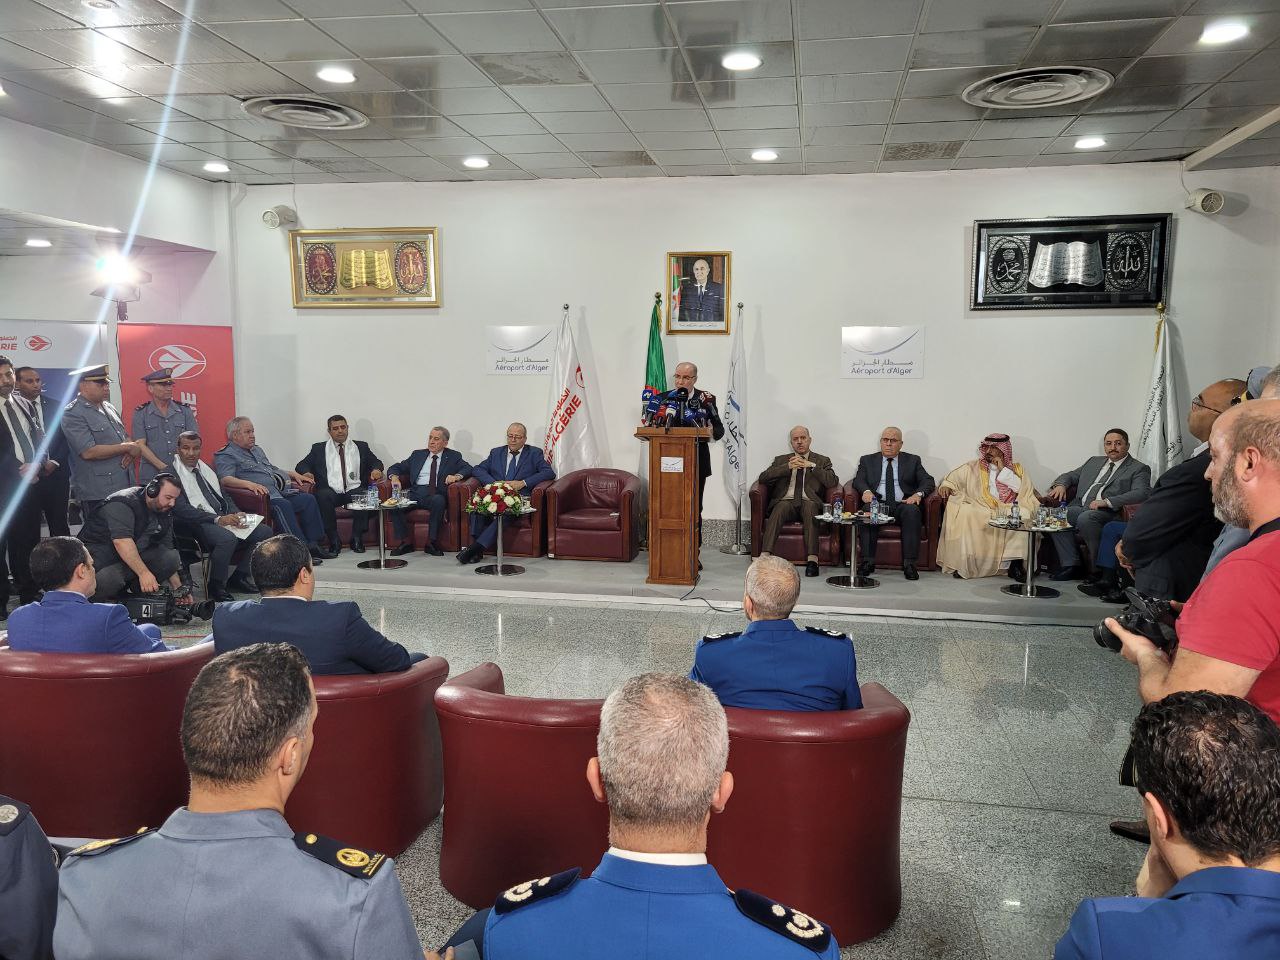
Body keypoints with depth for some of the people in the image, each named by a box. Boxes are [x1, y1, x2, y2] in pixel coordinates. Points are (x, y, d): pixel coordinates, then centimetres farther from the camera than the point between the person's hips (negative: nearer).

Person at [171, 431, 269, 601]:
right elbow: (181, 509, -15)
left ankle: (239, 578, 4)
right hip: (195, 524, -8)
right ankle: (215, 588, -14)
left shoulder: (206, 469, 21)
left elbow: (224, 497, 21)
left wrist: (236, 514, -2)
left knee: (264, 531, -8)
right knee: (227, 538, -36)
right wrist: (217, 519, -24)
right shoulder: (172, 473, -3)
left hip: (224, 518, 8)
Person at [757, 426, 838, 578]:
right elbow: (763, 478, 6)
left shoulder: (822, 461, 19)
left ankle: (812, 560, -44)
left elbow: (833, 482, 1)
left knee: (810, 506, -36)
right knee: (780, 507, -34)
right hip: (786, 501, 1)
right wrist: (788, 467, -4)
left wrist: (811, 466, -6)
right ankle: (764, 556, -44)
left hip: (809, 503, -1)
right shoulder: (781, 460, 23)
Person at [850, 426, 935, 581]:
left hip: (903, 505, 0)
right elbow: (858, 480, 5)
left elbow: (928, 481, 8)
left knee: (912, 511, -34)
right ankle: (868, 561, -31)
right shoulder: (867, 460, 19)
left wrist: (918, 494, -14)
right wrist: (866, 491, -19)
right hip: (878, 504, 0)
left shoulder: (913, 460, 19)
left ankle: (909, 563, -34)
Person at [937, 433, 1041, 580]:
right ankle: (962, 563, -28)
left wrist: (1003, 469, -1)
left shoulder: (1016, 468, 17)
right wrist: (946, 486, -6)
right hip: (978, 510, 0)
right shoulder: (973, 467, 20)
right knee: (963, 513, -31)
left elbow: (1023, 488, 0)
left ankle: (1016, 564, -27)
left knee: (1023, 514, -32)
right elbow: (953, 478, 16)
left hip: (1008, 509, 0)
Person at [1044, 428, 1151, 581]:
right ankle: (1071, 565, -15)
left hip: (1108, 512, -6)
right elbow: (1071, 476, 30)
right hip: (1080, 507, 6)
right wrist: (1060, 485, 3)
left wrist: (1107, 501, -22)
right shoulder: (1094, 461, 28)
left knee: (1085, 518, -36)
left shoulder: (1139, 469, 8)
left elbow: (1141, 494, -10)